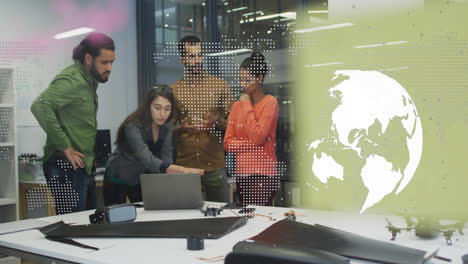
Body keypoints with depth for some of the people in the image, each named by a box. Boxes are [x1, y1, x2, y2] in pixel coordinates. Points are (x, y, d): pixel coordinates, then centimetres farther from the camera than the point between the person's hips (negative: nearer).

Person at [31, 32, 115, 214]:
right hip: (67, 167, -9)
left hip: (84, 166, 9)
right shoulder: (71, 80, -16)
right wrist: (65, 146, -24)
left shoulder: (89, 80, 12)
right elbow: (40, 106, -30)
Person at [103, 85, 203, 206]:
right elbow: (148, 160, -45)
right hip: (118, 180, -5)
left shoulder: (167, 125, -13)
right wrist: (184, 170, -56)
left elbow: (166, 159, -14)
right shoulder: (133, 126, -32)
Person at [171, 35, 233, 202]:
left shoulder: (220, 86, 6)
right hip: (184, 166, 1)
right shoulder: (173, 90, 8)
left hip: (215, 165, 0)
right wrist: (182, 128, -12)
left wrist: (215, 123, -15)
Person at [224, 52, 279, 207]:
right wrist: (253, 143, -10)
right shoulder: (237, 105, 11)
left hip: (263, 176, -6)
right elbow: (227, 143, 5)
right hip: (241, 174, 6)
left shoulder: (270, 102, -5)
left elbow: (258, 137, -17)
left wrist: (247, 106, -9)